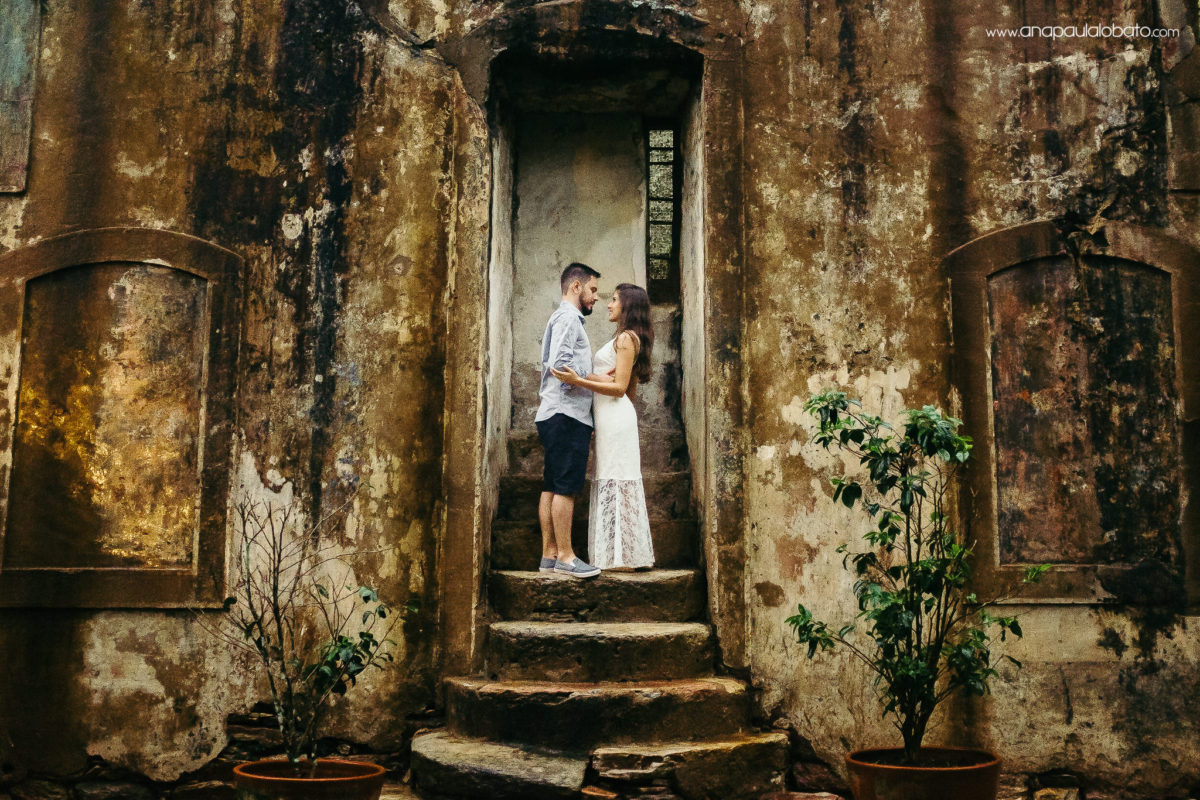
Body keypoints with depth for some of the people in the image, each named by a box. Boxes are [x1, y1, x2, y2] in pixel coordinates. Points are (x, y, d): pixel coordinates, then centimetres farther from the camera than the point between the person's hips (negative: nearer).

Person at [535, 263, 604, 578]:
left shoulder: (566, 319, 26)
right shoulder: (568, 318, -6)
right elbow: (560, 364, -19)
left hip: (556, 416, 10)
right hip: (567, 415, -10)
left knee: (552, 487, 7)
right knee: (566, 488, -10)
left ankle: (550, 554, 8)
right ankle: (565, 556, -10)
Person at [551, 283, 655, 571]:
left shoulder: (626, 338, -9)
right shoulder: (629, 338, 20)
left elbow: (620, 387, -17)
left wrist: (578, 381, -24)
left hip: (615, 415, -10)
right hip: (610, 415, 10)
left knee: (615, 480, -9)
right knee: (612, 481, 9)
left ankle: (622, 556, -7)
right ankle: (619, 555, 11)